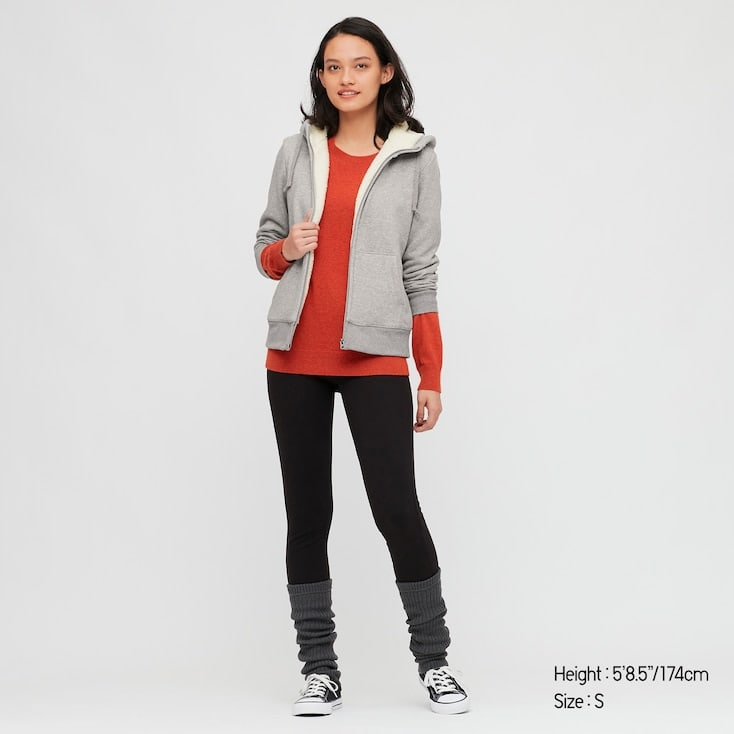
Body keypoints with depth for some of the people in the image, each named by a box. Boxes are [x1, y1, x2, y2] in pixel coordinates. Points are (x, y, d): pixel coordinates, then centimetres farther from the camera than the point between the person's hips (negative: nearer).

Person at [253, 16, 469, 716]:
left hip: (374, 356, -3)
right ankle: (319, 670, 14)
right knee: (306, 510, 5)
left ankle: (435, 662, 8)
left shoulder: (415, 159, 4)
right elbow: (265, 242, 19)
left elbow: (422, 272, 3)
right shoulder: (296, 152, 10)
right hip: (295, 356, 3)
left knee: (396, 507, -7)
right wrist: (284, 250, -6)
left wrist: (432, 377, 0)